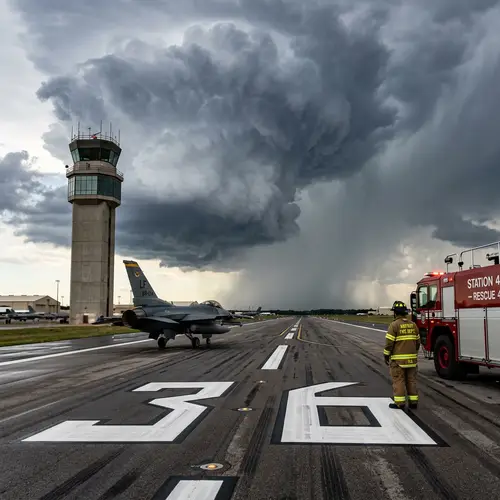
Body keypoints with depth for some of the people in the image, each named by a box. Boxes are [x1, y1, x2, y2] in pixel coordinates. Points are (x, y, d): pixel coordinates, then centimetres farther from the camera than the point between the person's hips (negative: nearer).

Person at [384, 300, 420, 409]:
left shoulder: (394, 325, -11)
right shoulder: (413, 325, 7)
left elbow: (389, 343, -13)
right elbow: (417, 342, 12)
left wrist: (386, 356, -2)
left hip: (398, 359, -5)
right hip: (412, 358, 6)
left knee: (398, 380, 0)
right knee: (411, 380, 11)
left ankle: (399, 402, 1)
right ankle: (413, 401, 13)